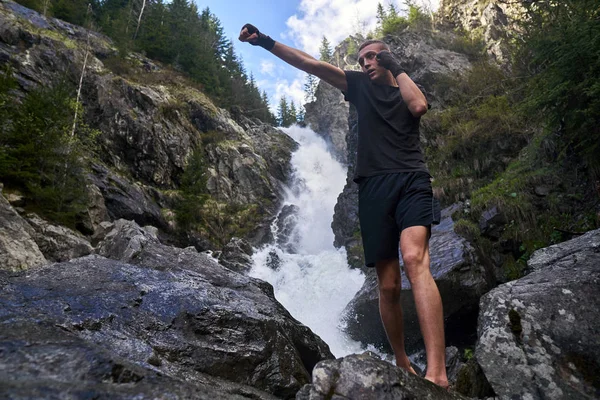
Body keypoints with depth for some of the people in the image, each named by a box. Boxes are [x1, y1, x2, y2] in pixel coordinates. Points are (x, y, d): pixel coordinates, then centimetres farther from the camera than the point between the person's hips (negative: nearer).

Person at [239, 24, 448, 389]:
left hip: (411, 180, -1)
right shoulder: (360, 85, 23)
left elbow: (420, 107, -4)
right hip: (374, 187, 2)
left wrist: (397, 68, 10)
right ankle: (402, 364, 17)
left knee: (415, 260, -27)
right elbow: (310, 64, 15)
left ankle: (437, 374, -33)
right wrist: (266, 42, 8)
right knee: (388, 284, 0)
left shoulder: (409, 88, 22)